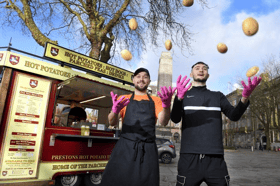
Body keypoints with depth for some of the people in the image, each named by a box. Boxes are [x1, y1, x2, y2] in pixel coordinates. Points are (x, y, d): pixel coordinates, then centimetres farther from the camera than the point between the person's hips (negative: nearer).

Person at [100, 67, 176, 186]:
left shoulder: (156, 101, 12)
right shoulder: (124, 99, 11)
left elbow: (163, 122, -3)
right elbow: (112, 123, 1)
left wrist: (166, 105, -24)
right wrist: (115, 110, -22)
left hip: (148, 150, 1)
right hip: (125, 147, 0)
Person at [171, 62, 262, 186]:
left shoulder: (218, 96, 19)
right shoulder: (183, 96, 12)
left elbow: (234, 116, 4)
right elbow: (175, 119, -5)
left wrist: (245, 97, -16)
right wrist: (179, 97, -24)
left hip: (215, 158, 2)